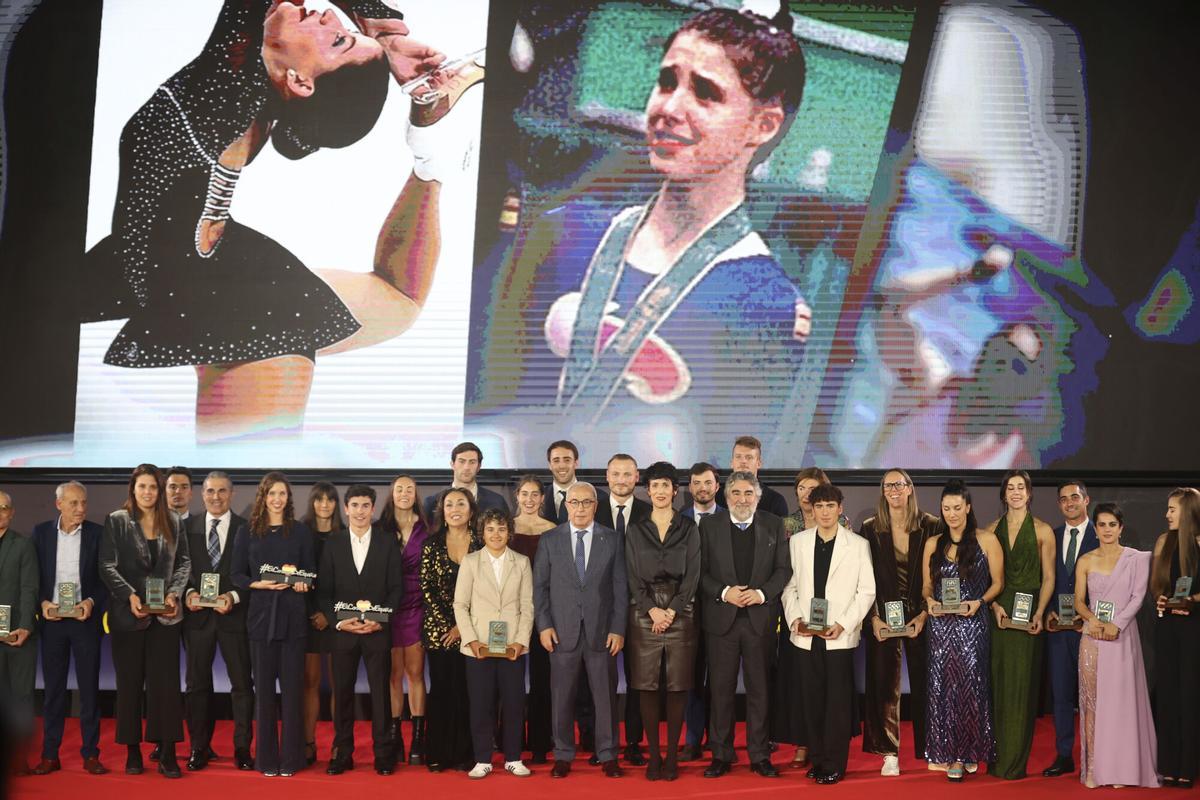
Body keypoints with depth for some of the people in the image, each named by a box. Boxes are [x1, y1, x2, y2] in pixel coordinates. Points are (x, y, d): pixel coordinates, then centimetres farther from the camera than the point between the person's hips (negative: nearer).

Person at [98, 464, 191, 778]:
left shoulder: (173, 522, 8)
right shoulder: (116, 521, 2)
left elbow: (184, 561, 9)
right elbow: (107, 566, -4)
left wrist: (174, 593, -6)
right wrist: (129, 595, -16)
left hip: (165, 613, 1)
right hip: (127, 614, -1)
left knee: (166, 681, -2)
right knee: (130, 682, 5)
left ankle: (167, 754, 0)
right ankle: (132, 752, 13)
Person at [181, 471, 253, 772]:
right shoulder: (187, 527, 6)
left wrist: (233, 597, -14)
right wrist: (187, 593, -10)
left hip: (234, 615, -2)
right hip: (197, 614, 2)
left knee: (242, 684, 3)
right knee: (197, 684, 8)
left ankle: (242, 748, 12)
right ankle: (199, 747, 17)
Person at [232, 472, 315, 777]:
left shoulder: (300, 531, 8)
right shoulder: (247, 531, 7)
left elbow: (311, 572, 9)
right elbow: (237, 575, 5)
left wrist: (303, 583, -13)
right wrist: (261, 584, -13)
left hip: (293, 616, 0)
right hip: (261, 615, 0)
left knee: (292, 686, 0)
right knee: (264, 686, 2)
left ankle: (291, 758, 7)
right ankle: (267, 758, 10)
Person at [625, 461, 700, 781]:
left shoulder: (689, 529, 7)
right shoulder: (636, 530, 9)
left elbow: (692, 575, 1)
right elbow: (633, 576, 4)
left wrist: (671, 611, -9)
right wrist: (652, 610, -9)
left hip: (680, 614, -1)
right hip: (644, 614, 1)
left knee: (677, 687, 0)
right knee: (647, 687, -1)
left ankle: (672, 755, 6)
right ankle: (653, 754, 6)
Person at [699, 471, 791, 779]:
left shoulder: (774, 525, 7)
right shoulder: (709, 525, 4)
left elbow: (784, 569, 4)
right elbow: (700, 571, 1)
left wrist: (761, 593, -11)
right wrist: (724, 592, -13)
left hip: (760, 618, 1)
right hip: (721, 618, 0)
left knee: (760, 688, 4)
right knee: (721, 688, 3)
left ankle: (759, 756, 12)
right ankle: (721, 755, 12)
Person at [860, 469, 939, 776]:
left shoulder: (930, 527, 0)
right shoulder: (870, 529, 2)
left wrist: (924, 615, -8)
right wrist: (873, 618, -7)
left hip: (920, 617, 0)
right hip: (883, 618, 1)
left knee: (922, 683, 3)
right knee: (884, 684, 1)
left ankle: (929, 750, 14)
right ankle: (889, 753, 7)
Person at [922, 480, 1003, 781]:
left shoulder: (986, 540, 0)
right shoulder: (933, 544, 9)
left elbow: (997, 582, 2)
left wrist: (979, 602, -14)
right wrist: (930, 600, -8)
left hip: (973, 624, -2)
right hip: (940, 625, 3)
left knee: (971, 687, 0)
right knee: (943, 687, 2)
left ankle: (970, 751, 14)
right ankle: (950, 753, 10)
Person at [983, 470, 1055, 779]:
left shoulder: (1042, 531, 1)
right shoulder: (992, 529, 10)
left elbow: (1048, 578, -1)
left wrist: (1039, 613, -13)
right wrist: (995, 605, -6)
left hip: (1027, 616, -3)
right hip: (998, 612, 3)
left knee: (1021, 686, -2)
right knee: (997, 683, 4)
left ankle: (1015, 761, 4)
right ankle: (996, 757, 11)